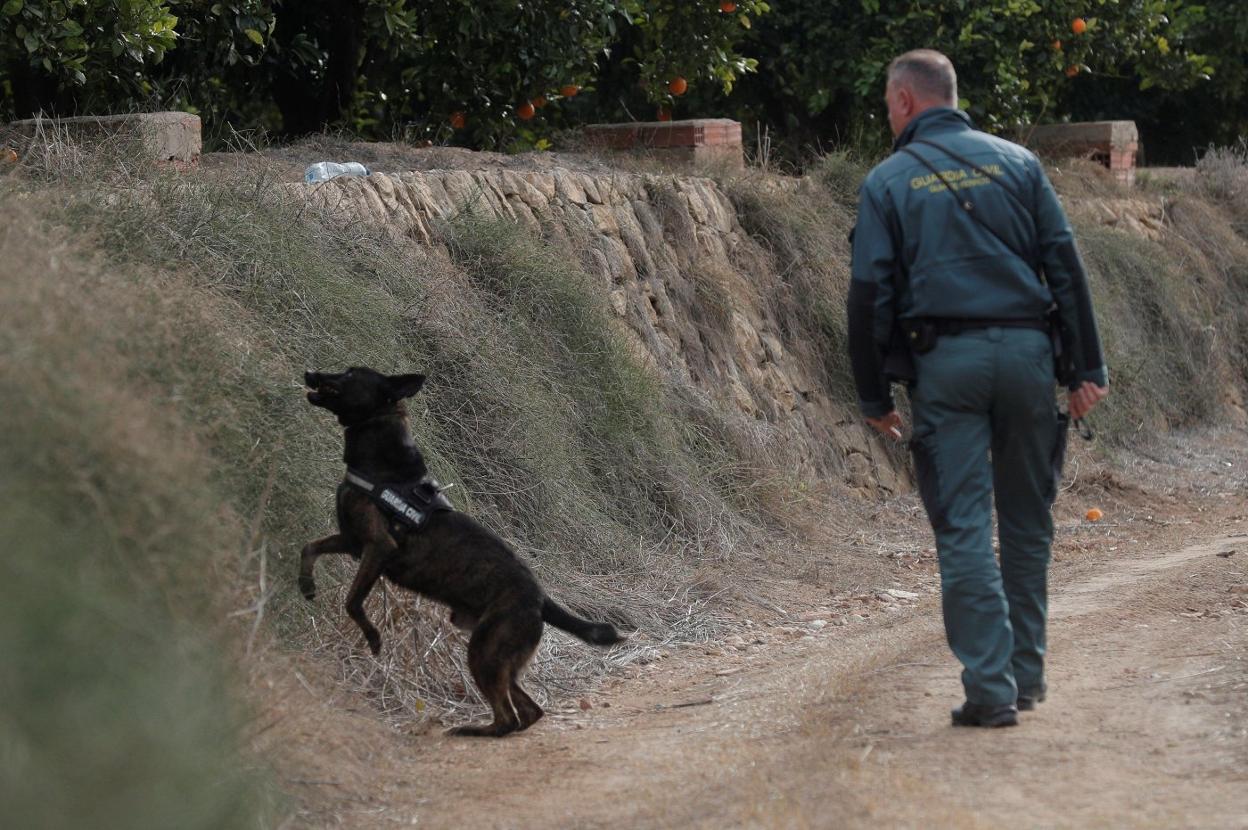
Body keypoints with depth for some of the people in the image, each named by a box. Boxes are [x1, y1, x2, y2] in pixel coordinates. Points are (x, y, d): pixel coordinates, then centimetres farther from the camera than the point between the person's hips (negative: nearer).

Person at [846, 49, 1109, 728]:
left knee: (964, 530, -1)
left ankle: (990, 688, -7)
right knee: (1027, 523, 13)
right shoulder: (1017, 162, 9)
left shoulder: (887, 182, 4)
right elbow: (1065, 267, 4)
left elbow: (870, 295, -1)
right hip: (1025, 350, 2)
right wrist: (1086, 366, 4)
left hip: (943, 363, -2)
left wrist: (874, 397, 5)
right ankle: (1026, 674, 19)